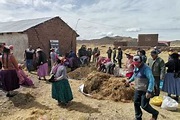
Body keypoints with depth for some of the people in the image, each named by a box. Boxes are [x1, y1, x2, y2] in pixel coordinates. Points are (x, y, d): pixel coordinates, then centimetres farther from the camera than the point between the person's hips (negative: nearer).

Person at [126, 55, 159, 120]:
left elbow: (151, 80, -27)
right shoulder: (136, 67, 4)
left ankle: (155, 113, 30)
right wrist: (129, 81, 27)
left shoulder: (146, 69, -22)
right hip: (137, 89, 8)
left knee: (144, 105, 0)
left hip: (145, 91, -8)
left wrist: (149, 91, -30)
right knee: (136, 103, 11)